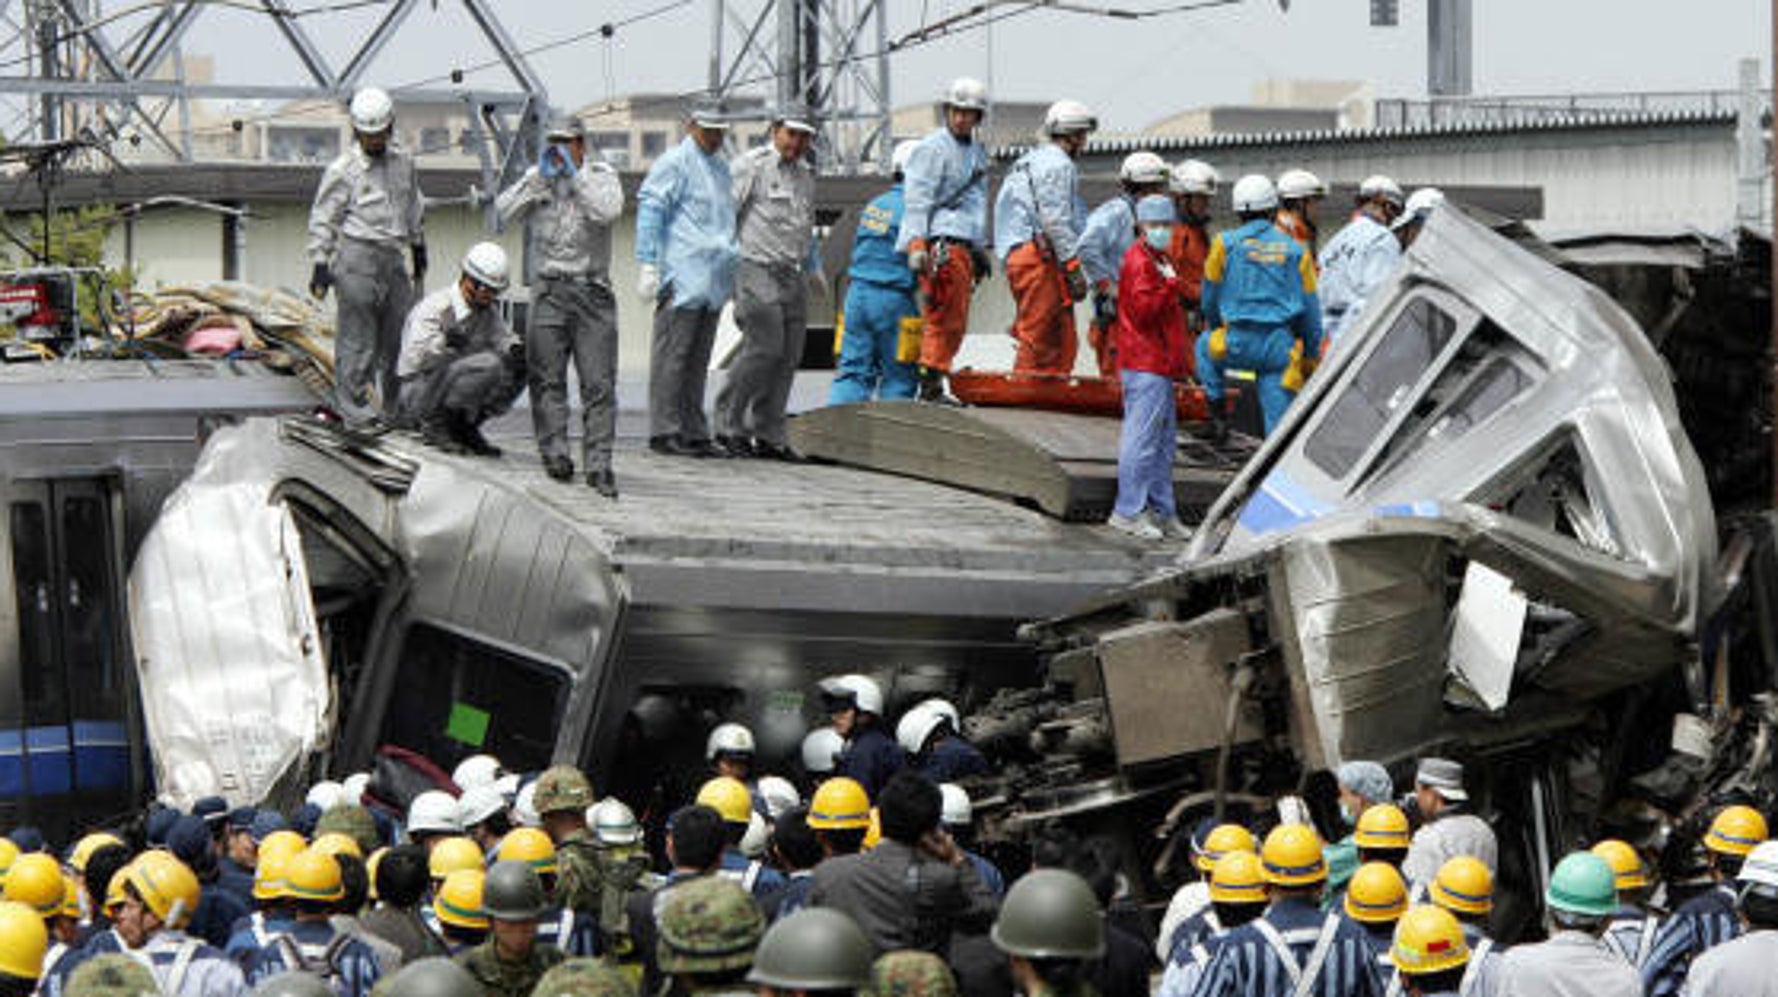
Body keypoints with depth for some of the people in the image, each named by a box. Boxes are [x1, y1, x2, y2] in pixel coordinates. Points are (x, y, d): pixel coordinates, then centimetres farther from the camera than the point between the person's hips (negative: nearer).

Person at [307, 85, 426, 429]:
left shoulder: (403, 163, 11)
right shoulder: (343, 170, -6)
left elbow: (413, 209, 26)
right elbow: (323, 220, -4)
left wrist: (418, 248, 29)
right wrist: (320, 265, -8)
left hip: (392, 258, 6)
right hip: (357, 260, -6)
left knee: (397, 334, 7)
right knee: (356, 340, -5)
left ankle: (393, 409, 17)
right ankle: (356, 414, 0)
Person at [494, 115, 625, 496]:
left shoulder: (601, 175, 6)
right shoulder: (536, 177, 12)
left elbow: (607, 212, -14)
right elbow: (503, 212, -1)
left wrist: (575, 174, -10)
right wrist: (541, 177, -5)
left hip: (592, 289, -2)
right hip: (548, 289, 2)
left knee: (599, 382, -5)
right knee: (547, 378, -2)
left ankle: (598, 464, -5)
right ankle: (554, 453, 2)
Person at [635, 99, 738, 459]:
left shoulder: (721, 168, 23)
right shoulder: (674, 164, -3)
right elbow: (650, 210, -9)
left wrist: (733, 273, 27)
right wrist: (648, 265, -16)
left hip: (712, 281, 8)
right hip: (682, 277, -8)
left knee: (698, 360, 10)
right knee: (671, 355, -7)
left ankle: (695, 433, 12)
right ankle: (663, 432, -7)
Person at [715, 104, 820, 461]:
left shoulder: (806, 174, 20)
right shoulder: (751, 166, -3)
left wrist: (812, 266, 24)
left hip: (793, 275, 7)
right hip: (757, 270, -7)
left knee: (789, 355, 2)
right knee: (764, 346, -16)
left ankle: (769, 435, 7)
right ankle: (729, 424, -6)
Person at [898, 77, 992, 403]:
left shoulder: (977, 153, 24)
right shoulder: (933, 147, -3)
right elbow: (916, 199, -10)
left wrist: (981, 249, 30)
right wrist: (917, 245, -20)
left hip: (965, 246, 9)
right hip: (942, 243, -9)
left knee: (956, 322, 6)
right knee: (943, 317, -13)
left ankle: (933, 386, 8)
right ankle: (931, 385, -13)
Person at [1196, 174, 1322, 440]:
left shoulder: (1226, 243, 1)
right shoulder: (1295, 250, 7)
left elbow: (1210, 297, 11)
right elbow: (1311, 310, 10)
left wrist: (1214, 328, 31)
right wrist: (1311, 356, 19)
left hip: (1239, 342, -1)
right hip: (1280, 346, 1)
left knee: (1204, 347, 32)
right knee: (1280, 419, 4)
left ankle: (1218, 410, 23)